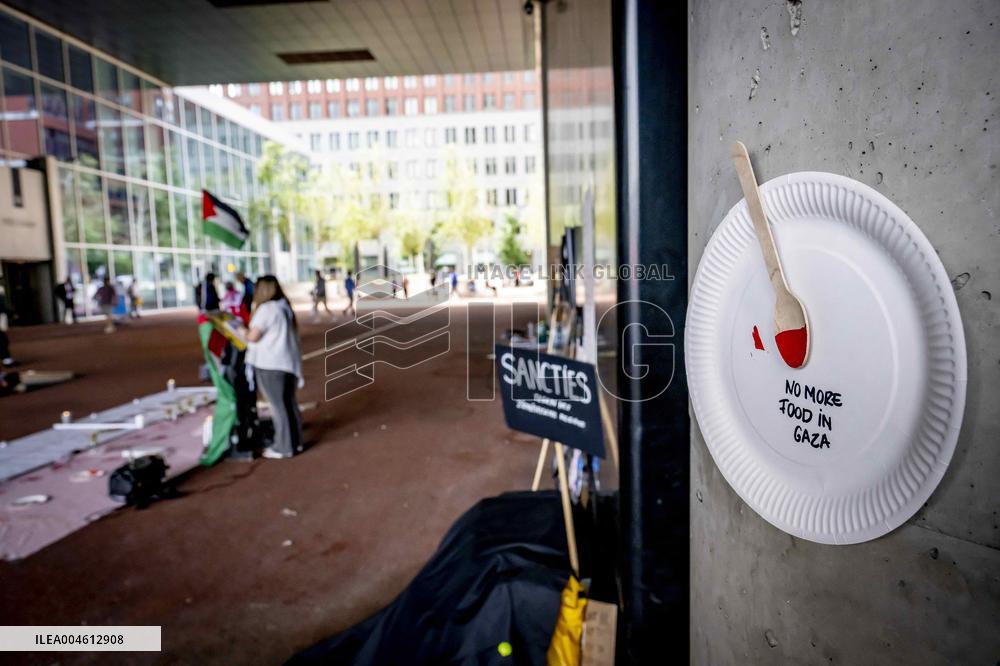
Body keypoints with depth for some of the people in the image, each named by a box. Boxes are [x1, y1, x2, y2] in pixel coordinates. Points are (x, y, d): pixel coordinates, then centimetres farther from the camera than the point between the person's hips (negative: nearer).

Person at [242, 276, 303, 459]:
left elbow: (253, 336, -13)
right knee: (289, 403, 15)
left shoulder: (267, 308, -13)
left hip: (270, 364, -8)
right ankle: (295, 442, 24)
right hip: (289, 363, 8)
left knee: (278, 405, 0)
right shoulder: (285, 307, 13)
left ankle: (283, 447, 8)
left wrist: (242, 331, 4)